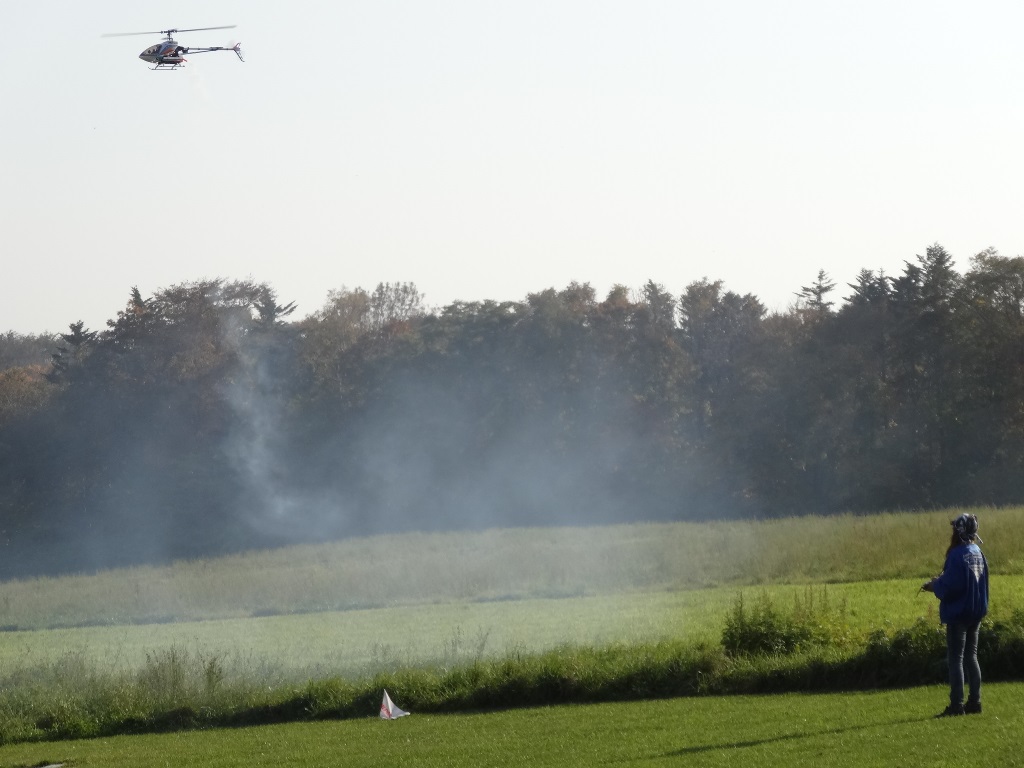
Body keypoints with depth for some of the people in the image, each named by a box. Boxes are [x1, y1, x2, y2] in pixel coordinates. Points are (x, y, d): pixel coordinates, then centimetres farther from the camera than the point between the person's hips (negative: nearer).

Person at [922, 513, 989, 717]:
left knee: (955, 658, -3)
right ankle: (975, 702, 14)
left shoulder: (957, 554, -19)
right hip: (976, 613, 8)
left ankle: (957, 704, -5)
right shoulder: (978, 553, 7)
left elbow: (951, 586, -23)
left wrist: (935, 586, -3)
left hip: (958, 614, -8)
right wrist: (940, 583, 17)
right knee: (971, 656, 14)